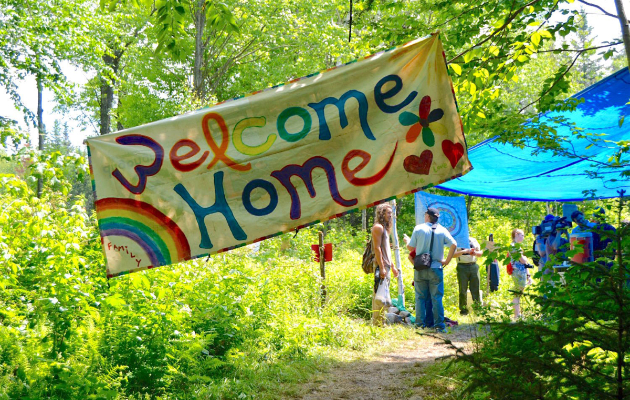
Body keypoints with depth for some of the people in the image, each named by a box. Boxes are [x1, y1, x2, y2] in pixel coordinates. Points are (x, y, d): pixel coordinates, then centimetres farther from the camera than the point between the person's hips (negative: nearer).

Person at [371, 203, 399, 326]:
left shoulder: (385, 228, 21)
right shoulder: (378, 227, -9)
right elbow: (377, 248, -17)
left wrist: (392, 266, 24)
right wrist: (381, 267, -21)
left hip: (385, 266, 10)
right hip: (380, 266, -10)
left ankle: (380, 322, 15)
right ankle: (378, 322, -11)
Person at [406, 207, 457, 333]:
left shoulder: (418, 228, -2)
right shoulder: (442, 230, 0)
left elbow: (410, 248, 3)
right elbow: (454, 244, -10)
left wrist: (407, 241, 24)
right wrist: (447, 261, -3)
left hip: (420, 269, 0)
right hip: (436, 269, 0)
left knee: (420, 297, 8)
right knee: (437, 298, 4)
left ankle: (420, 324, 6)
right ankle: (439, 325, 1)